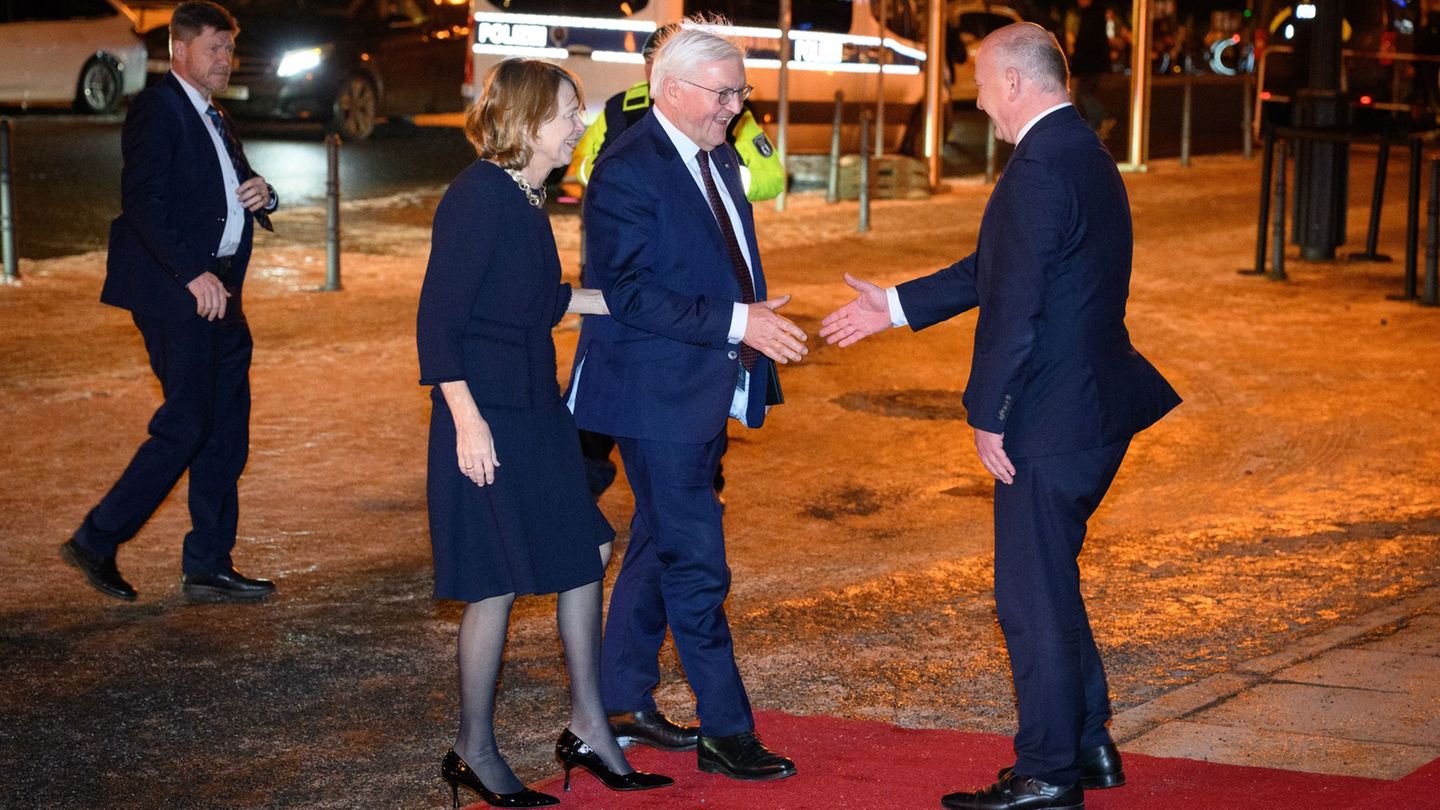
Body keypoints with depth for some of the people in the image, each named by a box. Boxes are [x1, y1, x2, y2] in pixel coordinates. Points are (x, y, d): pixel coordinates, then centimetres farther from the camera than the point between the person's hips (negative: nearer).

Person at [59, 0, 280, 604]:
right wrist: (193, 274, -24)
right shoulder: (156, 112, -9)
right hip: (175, 296, -9)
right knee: (184, 428, -10)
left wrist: (262, 195, 3)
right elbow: (142, 203, -18)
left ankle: (208, 568, 14)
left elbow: (228, 197, 27)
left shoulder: (214, 120, 20)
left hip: (218, 298, 9)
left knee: (226, 436, 8)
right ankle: (96, 542, 3)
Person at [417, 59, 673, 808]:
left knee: (583, 551, 11)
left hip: (538, 408, 9)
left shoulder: (526, 196, 10)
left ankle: (588, 730, 22)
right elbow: (438, 318, -19)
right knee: (497, 581, -1)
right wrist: (466, 420, -22)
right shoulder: (478, 196, -17)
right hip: (488, 414, -9)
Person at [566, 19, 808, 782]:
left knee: (660, 542, 17)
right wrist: (735, 322, -26)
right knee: (696, 562, -5)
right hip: (656, 393, -9)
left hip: (705, 389, 10)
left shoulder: (719, 159, 11)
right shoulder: (627, 170, -18)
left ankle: (622, 700, 30)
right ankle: (725, 731, 3)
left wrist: (760, 321, 9)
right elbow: (628, 293, -23)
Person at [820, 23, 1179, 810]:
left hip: (1050, 421, -10)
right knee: (1050, 583, 21)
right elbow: (996, 270, 19)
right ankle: (1088, 744, 30)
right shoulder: (1084, 152, 13)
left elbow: (1015, 305, -22)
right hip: (1092, 411, 10)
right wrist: (893, 306, 21)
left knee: (1033, 597, 0)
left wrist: (989, 414, -15)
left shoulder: (1040, 169, -21)